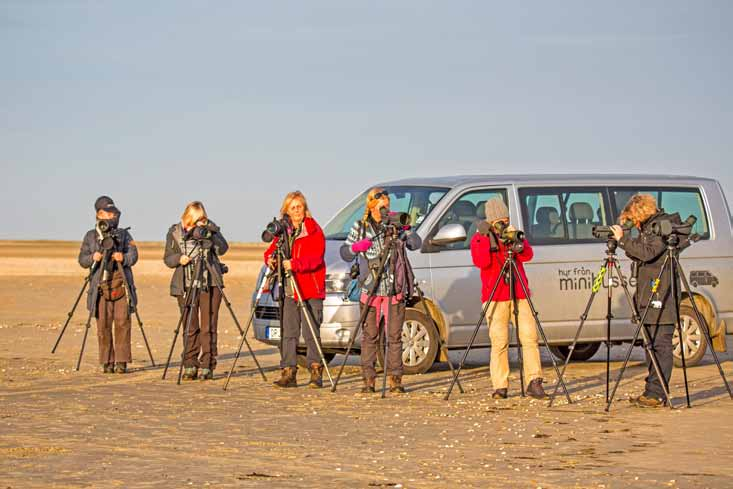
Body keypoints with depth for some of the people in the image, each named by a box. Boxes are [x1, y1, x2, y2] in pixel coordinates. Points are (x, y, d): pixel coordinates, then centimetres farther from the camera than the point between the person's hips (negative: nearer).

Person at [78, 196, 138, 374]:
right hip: (101, 286, 0)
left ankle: (122, 361, -4)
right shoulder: (90, 236, 11)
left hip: (121, 284, 0)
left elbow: (133, 255, 1)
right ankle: (107, 362, 3)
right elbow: (82, 260, 7)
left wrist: (124, 258, -20)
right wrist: (93, 258, -14)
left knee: (122, 322, -7)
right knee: (103, 325, -3)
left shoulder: (124, 234, 12)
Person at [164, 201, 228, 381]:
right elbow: (167, 259, 8)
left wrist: (210, 233, -21)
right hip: (186, 285, 1)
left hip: (210, 284, -1)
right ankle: (190, 366, 6)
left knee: (208, 327, -4)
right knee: (190, 328, 1)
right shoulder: (174, 232, 6)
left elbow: (222, 249, -8)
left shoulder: (210, 229, 4)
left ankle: (207, 366, -2)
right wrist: (179, 259, -13)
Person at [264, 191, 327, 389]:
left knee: (311, 333, -6)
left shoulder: (314, 231, -3)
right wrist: (271, 259, -11)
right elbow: (272, 250, 13)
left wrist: (294, 264, -31)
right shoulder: (283, 231, 15)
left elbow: (315, 258, -15)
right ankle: (288, 373, 4)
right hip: (289, 291, 5)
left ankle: (316, 372, -1)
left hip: (311, 290, -5)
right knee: (289, 333, 2)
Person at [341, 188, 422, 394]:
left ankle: (395, 379, 3)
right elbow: (345, 253, 11)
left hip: (395, 289, 0)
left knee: (394, 336, -1)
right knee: (370, 335, 0)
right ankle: (368, 380, 4)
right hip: (370, 290, 0)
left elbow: (415, 244, -4)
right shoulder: (359, 228, 8)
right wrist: (355, 247, -10)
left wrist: (403, 230, -20)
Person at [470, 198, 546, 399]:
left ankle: (534, 381, -7)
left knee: (529, 336, -8)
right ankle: (500, 387, -6)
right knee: (499, 341, -9)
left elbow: (527, 255, 0)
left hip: (519, 294, 3)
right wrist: (485, 238, -15)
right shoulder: (479, 239, 5)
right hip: (495, 297, -3)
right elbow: (480, 262, -12)